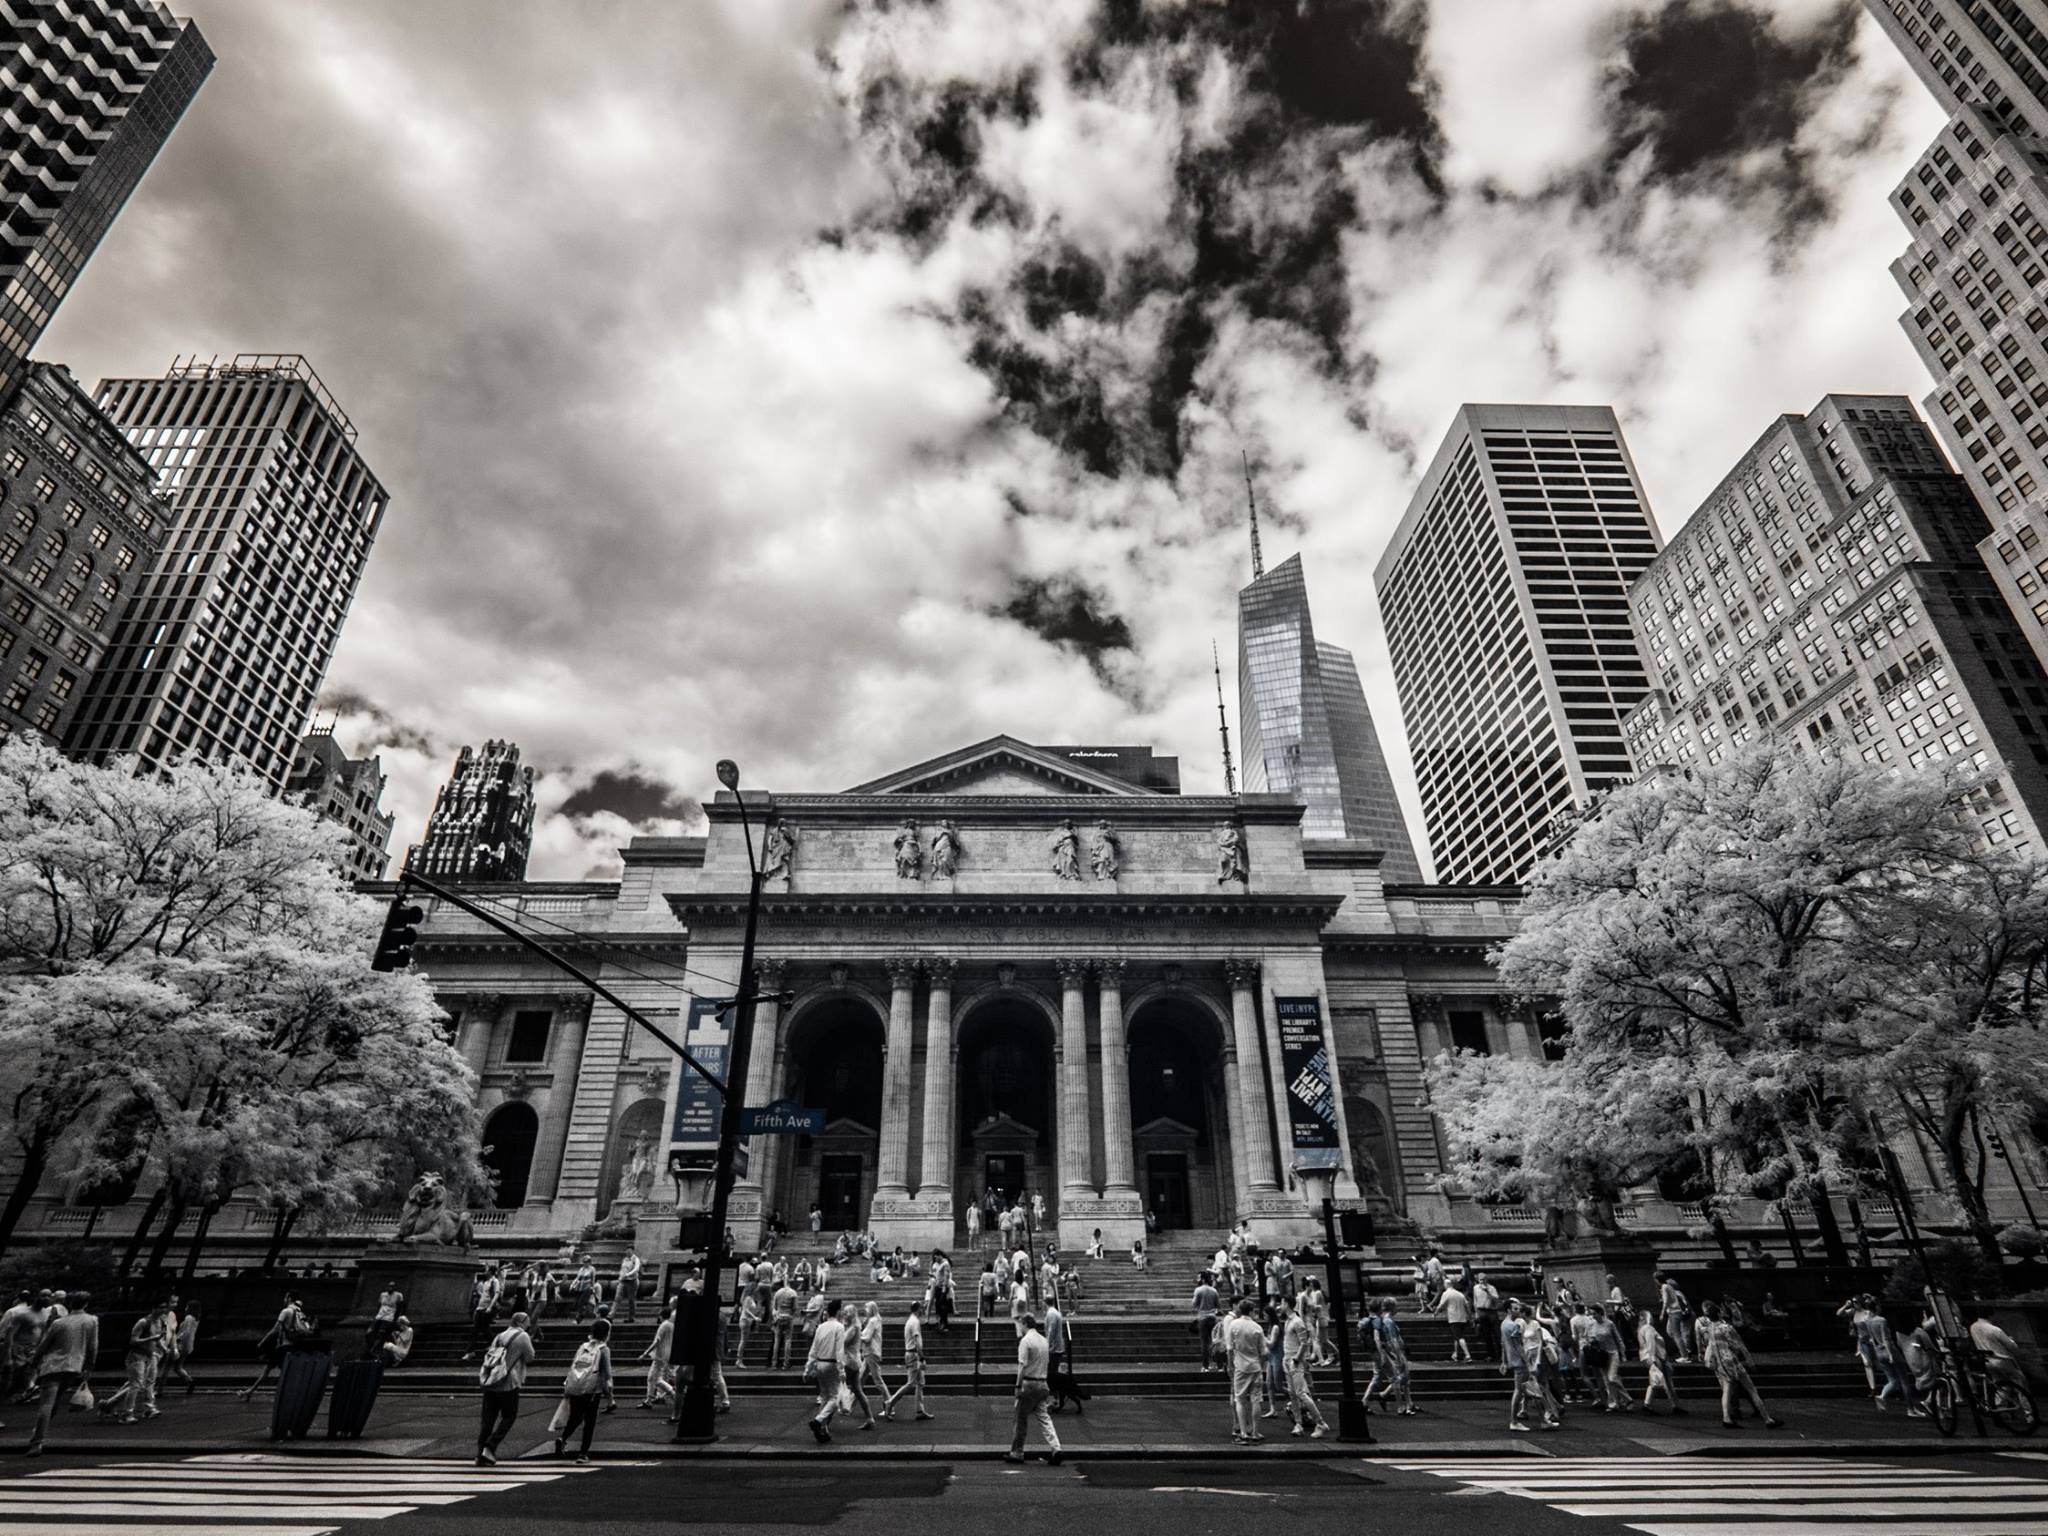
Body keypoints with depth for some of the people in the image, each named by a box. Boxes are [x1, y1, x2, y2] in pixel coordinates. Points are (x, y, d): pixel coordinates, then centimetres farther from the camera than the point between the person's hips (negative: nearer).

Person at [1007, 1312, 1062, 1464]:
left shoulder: (1025, 1340, -11)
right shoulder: (1043, 1340, 12)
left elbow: (1022, 1365, -17)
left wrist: (1018, 1386, -15)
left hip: (1029, 1383, -7)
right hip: (1043, 1384, 7)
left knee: (1022, 1418, 5)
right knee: (1043, 1417, 6)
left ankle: (1017, 1453, 13)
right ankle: (1055, 1449, -5)